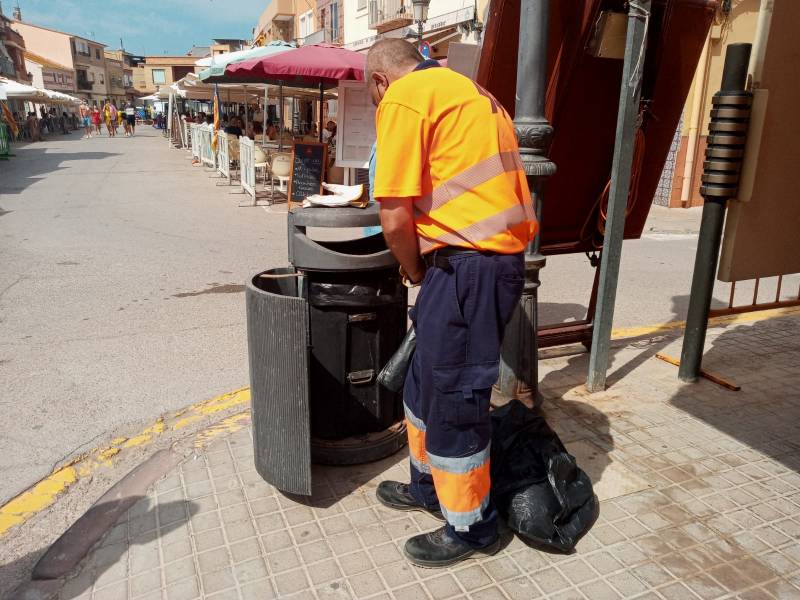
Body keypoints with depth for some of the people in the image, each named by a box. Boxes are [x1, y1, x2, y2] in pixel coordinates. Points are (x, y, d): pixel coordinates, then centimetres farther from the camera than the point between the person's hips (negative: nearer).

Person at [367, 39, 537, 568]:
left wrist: (414, 270, 5)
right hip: (501, 253, 10)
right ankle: (430, 484, 39)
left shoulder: (403, 97, -7)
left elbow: (396, 215, -14)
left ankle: (471, 526, 23)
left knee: (452, 397, 4)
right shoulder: (464, 89, 23)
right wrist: (429, 267, 21)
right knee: (428, 378, 21)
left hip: (468, 262, -10)